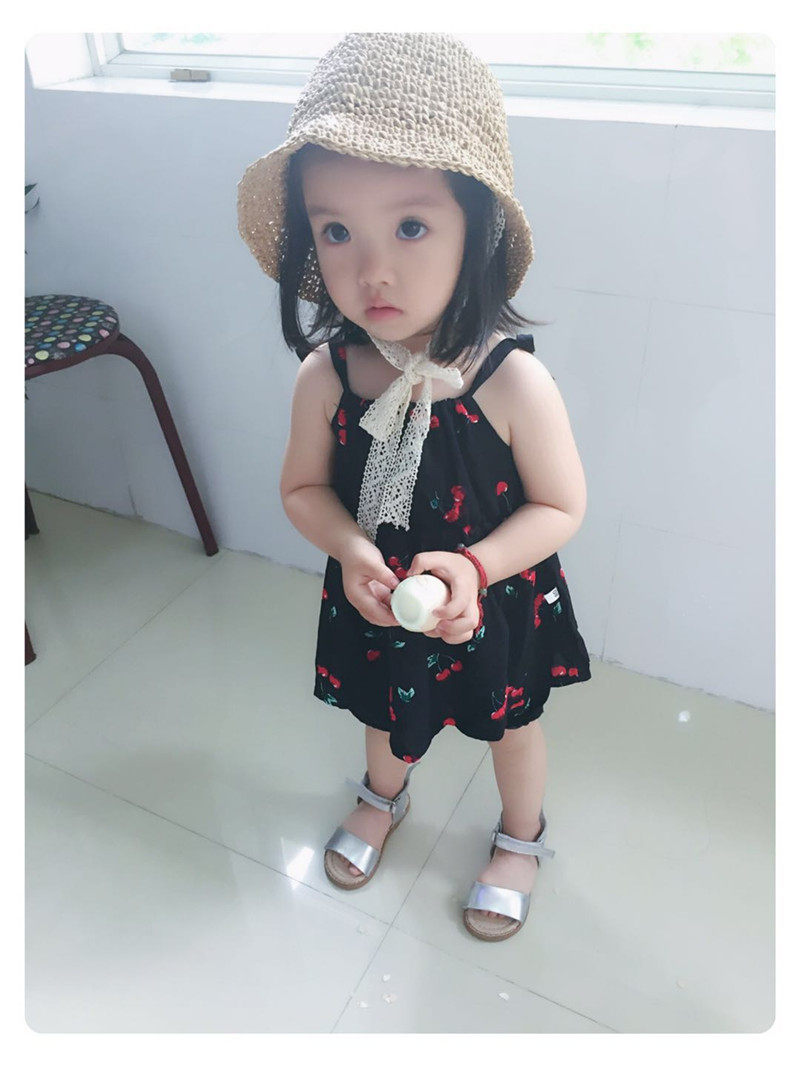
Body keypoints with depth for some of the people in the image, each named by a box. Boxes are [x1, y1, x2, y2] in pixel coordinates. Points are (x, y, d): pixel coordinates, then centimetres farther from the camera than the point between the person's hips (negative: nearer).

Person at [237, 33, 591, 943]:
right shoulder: (324, 376, -20)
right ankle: (384, 797, 66)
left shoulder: (512, 381, -28)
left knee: (511, 725, 25)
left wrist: (475, 566, -31)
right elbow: (304, 488, -6)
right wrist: (350, 550, -25)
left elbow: (561, 507, -17)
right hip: (376, 603, 3)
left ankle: (521, 836, 58)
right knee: (388, 712, 30)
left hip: (494, 605, -2)